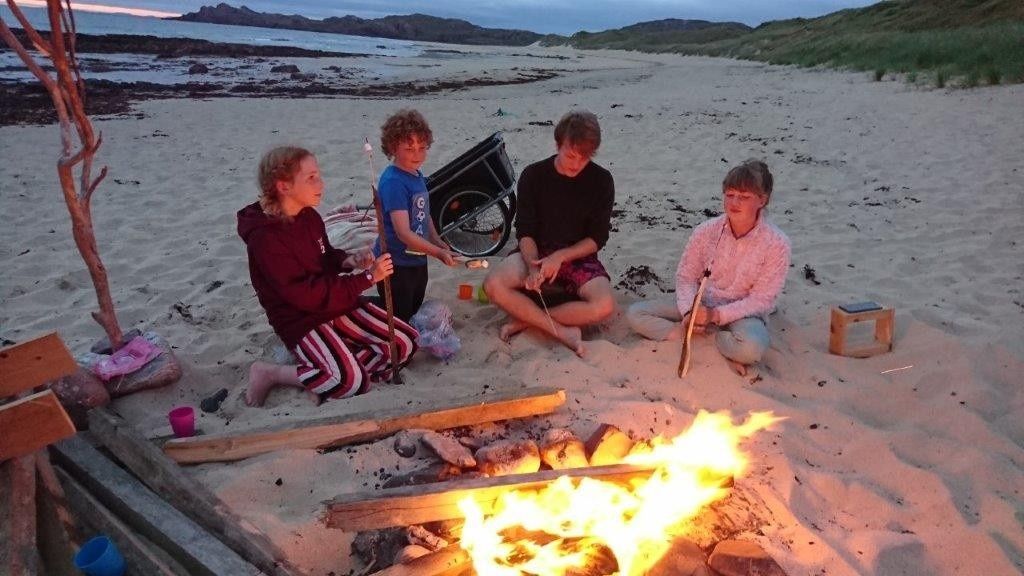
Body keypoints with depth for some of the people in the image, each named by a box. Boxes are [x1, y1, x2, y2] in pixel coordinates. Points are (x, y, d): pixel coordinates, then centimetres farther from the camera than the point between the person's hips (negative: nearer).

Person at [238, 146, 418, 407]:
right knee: (352, 382, -27)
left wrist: (349, 261, -5)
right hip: (301, 320, -8)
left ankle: (328, 380, -2)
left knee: (405, 342, -3)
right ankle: (270, 373, -5)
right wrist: (367, 277, -23)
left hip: (337, 305, 8)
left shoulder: (309, 216, 2)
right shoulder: (265, 238, -22)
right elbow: (306, 294, -25)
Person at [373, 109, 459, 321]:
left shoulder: (418, 176, 5)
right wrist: (438, 253, -30)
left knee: (415, 315, 23)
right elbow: (404, 233, -27)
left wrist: (440, 243, 15)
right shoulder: (393, 182, -21)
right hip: (395, 265, -8)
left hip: (418, 261, 9)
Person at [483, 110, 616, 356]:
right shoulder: (533, 175, -5)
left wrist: (560, 257, -19)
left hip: (578, 256, 0)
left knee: (604, 306, -30)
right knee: (493, 285, -29)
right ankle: (563, 332, -22)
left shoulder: (601, 181, -5)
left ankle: (527, 319, -15)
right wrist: (533, 268, -24)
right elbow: (525, 231, -6)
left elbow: (598, 238, -4)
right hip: (536, 253, 0)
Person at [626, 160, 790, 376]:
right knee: (635, 313, -14)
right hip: (701, 303, 4)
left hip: (744, 313, -4)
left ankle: (698, 338, -10)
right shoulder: (706, 231, -8)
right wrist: (690, 311, -21)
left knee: (751, 348, -40)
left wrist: (716, 315, -25)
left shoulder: (777, 243, -15)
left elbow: (761, 299, -14)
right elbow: (685, 277, -1)